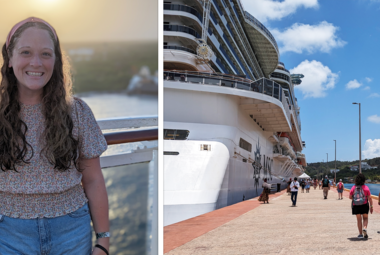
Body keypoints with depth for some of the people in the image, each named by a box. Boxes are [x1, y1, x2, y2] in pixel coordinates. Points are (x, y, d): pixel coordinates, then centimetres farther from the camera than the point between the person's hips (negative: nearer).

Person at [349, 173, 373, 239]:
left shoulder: (353, 188, -3)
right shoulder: (366, 187, -6)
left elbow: (350, 197, 2)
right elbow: (369, 198, -5)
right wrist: (371, 206, 3)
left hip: (356, 206, 1)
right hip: (364, 205, -1)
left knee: (359, 220, 10)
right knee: (365, 218, 13)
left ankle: (360, 234, 10)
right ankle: (364, 228, -15)